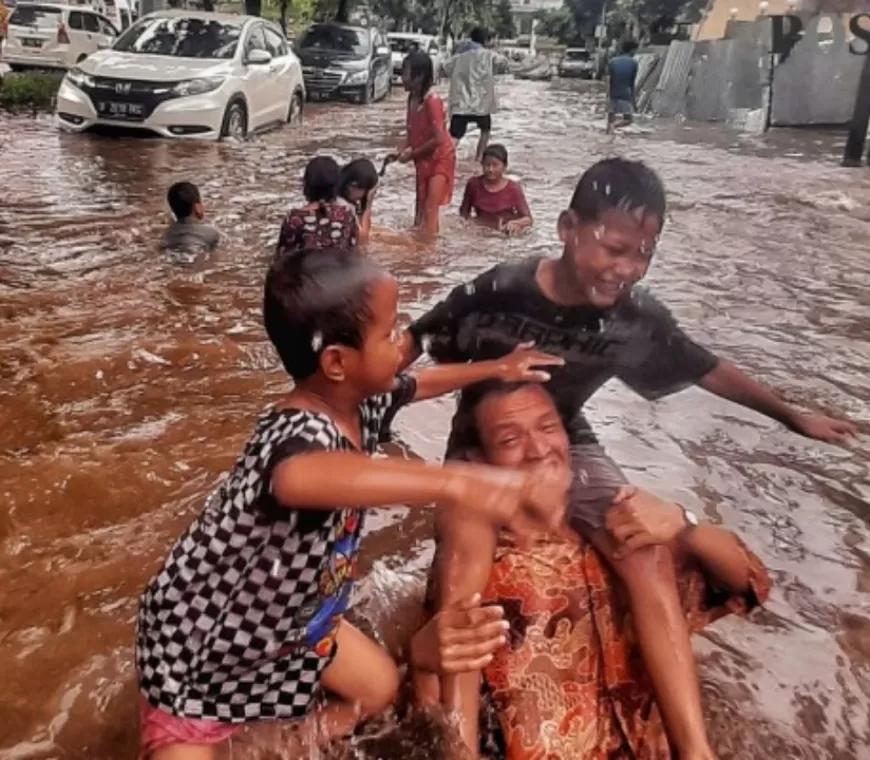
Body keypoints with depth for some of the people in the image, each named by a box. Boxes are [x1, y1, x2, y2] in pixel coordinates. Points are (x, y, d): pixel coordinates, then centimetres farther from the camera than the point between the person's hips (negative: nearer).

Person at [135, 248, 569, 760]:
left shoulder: (361, 401, -13)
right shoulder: (303, 431, -41)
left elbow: (416, 385, 11)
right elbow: (297, 477, -67)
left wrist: (495, 369, 16)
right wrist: (458, 482, -76)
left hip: (290, 608, 8)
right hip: (202, 630, -7)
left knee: (380, 687, 17)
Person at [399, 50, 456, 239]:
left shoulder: (432, 101, -22)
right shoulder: (412, 99, 1)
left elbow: (439, 139, -24)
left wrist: (412, 154, -16)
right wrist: (405, 150, -7)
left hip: (440, 160, -8)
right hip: (423, 161, 8)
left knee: (430, 208, -13)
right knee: (421, 207, 14)